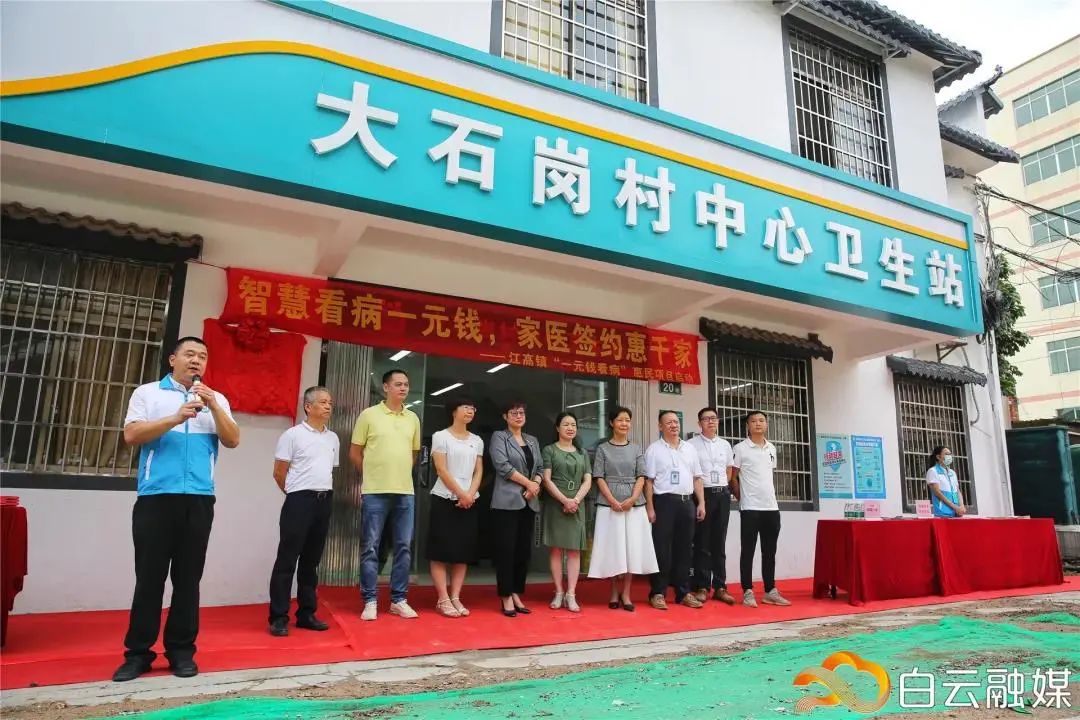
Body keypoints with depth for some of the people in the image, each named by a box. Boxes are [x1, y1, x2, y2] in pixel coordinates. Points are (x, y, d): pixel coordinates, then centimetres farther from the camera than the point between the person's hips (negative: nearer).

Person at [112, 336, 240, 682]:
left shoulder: (217, 399, 13)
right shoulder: (147, 393, 8)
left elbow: (232, 440, 2)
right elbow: (131, 435, -5)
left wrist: (213, 406, -10)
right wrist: (175, 418, -16)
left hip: (199, 499, 2)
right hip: (156, 497, -2)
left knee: (188, 578, 6)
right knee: (149, 576, 3)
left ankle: (181, 650, 15)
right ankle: (138, 652, 15)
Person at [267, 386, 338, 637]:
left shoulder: (333, 438, 12)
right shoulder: (293, 434, -5)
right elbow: (279, 473, -4)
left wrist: (322, 492, 13)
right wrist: (296, 494, 5)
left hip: (324, 501, 6)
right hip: (300, 500, -6)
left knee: (312, 560, 12)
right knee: (287, 559, -2)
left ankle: (306, 614, 19)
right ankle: (278, 617, 5)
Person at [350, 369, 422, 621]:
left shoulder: (413, 418, 10)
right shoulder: (369, 415, -2)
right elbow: (354, 453, 3)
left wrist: (400, 475, 14)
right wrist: (373, 475, 9)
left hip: (405, 492, 4)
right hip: (375, 492, -4)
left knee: (404, 547, 7)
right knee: (370, 547, 2)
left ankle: (399, 600, 18)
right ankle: (370, 601, 12)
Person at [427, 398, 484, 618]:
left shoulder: (477, 441, 13)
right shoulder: (441, 436, -2)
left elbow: (479, 472, 8)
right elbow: (441, 470, -8)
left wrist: (470, 494, -8)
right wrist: (460, 494, -12)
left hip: (469, 502, 5)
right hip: (444, 500, -5)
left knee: (463, 552, 4)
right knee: (441, 551, -3)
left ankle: (455, 598, 10)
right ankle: (443, 600, 2)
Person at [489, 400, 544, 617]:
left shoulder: (533, 441, 18)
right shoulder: (499, 437, 1)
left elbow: (540, 467, 13)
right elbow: (502, 465, -11)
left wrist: (535, 486, -7)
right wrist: (528, 483, -10)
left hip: (529, 503, 6)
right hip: (507, 501, -5)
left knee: (524, 550, 6)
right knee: (506, 550, -5)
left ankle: (516, 595, 14)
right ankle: (506, 598, 2)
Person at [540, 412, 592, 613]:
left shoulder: (582, 453, 15)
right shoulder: (549, 450, 4)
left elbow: (587, 481, 8)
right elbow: (546, 480, -5)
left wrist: (575, 500, -9)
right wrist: (565, 500, -13)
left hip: (577, 506, 3)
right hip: (555, 505, -3)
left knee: (574, 550, -1)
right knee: (556, 549, 0)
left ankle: (571, 595, 1)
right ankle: (558, 593, 6)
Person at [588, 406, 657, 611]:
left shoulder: (636, 448, 10)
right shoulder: (603, 448, 4)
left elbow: (641, 477, 4)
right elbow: (599, 477, -2)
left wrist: (633, 498, -12)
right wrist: (612, 500, -14)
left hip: (634, 504, 2)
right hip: (609, 505, -2)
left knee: (632, 547, 0)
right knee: (612, 547, 0)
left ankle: (626, 594, 8)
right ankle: (615, 592, 12)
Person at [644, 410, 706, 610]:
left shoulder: (690, 448, 14)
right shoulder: (654, 449, 0)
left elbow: (697, 478, 16)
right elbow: (648, 480, -4)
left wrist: (701, 503, 8)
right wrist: (650, 507, -9)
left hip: (687, 502, 5)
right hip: (664, 502, -4)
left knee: (684, 548, 9)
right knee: (662, 549, -3)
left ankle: (683, 592, 18)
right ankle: (658, 593, 5)